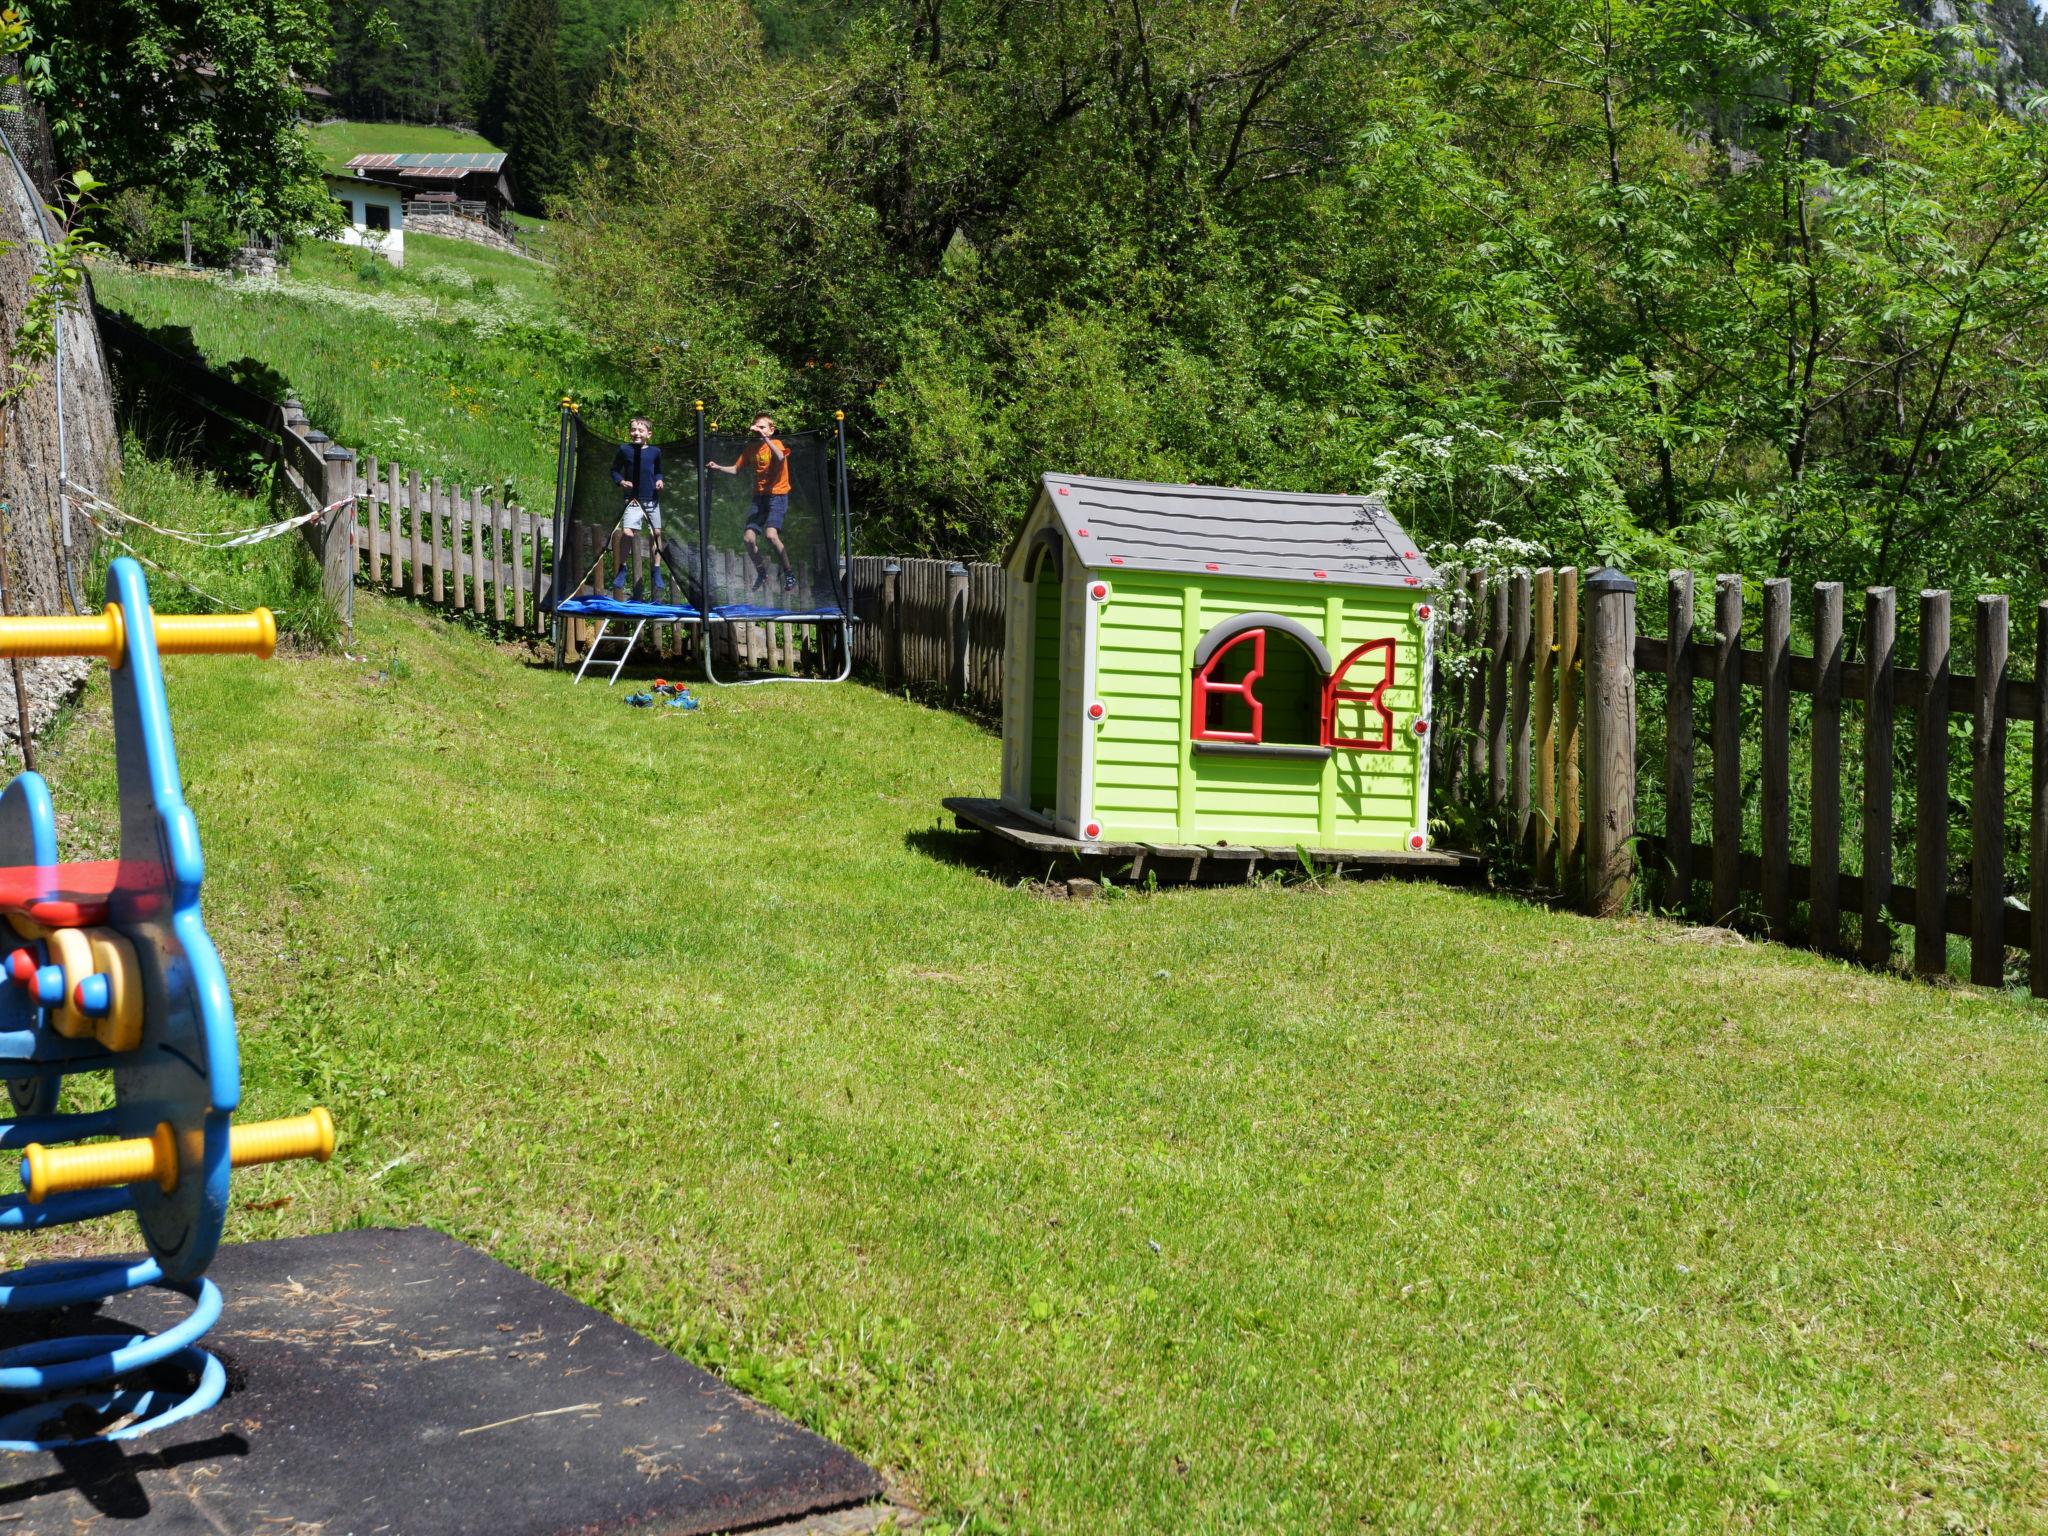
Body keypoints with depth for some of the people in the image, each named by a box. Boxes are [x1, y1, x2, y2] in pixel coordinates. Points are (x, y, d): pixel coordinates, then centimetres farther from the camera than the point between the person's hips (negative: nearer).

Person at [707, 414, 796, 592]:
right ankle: (762, 573, 20)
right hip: (759, 497, 6)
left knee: (771, 534, -25)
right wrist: (718, 467, -2)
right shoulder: (750, 448, 9)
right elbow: (735, 469, 14)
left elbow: (780, 457, -31)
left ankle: (789, 573, -8)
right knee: (749, 538, -4)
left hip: (777, 495, -6)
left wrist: (765, 438, -34)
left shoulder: (776, 443, -7)